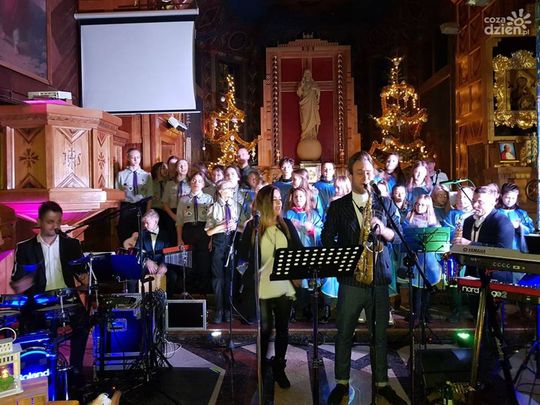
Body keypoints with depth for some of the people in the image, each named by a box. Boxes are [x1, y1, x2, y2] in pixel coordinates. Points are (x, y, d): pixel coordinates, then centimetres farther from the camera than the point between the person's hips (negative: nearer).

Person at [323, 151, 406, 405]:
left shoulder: (385, 203, 8)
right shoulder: (337, 207, 4)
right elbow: (327, 239, 0)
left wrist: (383, 229, -16)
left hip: (379, 278, 1)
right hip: (350, 278, -1)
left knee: (379, 334, 10)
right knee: (344, 333, 8)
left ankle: (382, 383, 26)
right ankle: (342, 383, 23)